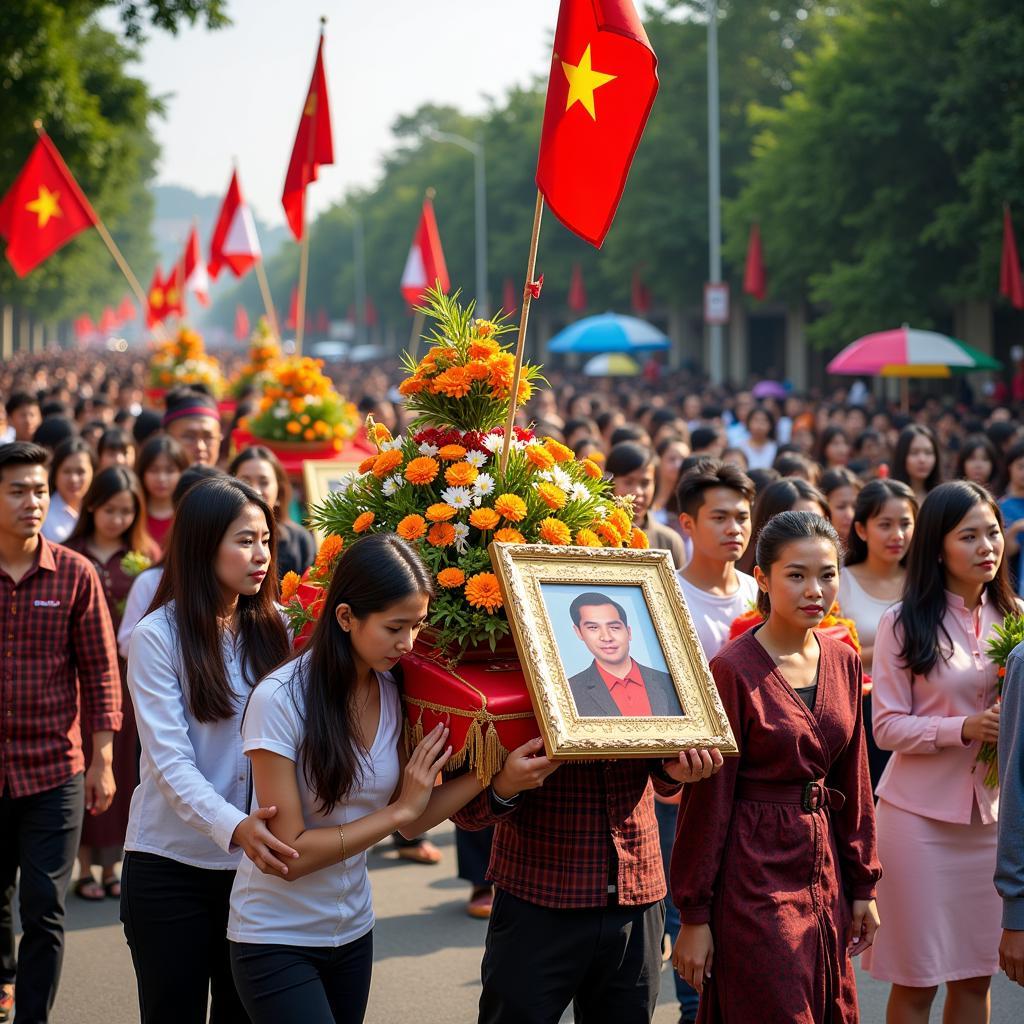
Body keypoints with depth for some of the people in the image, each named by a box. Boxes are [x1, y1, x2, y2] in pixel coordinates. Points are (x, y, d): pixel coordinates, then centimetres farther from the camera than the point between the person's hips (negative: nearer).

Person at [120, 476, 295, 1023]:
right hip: (170, 868, -3)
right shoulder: (158, 637, -10)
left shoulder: (273, 629, 3)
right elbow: (170, 761, -17)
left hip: (254, 861, 3)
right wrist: (232, 827, -33)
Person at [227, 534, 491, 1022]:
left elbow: (413, 820, -1)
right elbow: (289, 854, -21)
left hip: (353, 931, 6)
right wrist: (399, 809, -18)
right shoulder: (280, 699, -20)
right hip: (277, 940, -6)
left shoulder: (393, 693, -3)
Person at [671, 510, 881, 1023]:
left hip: (823, 868, 7)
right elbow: (707, 800, -11)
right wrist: (694, 915, -10)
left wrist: (863, 884, 12)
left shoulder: (843, 661, 5)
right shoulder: (734, 669, -14)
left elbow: (853, 782, 13)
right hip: (755, 878, -7)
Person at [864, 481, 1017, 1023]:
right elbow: (887, 727, -8)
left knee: (975, 976, 10)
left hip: (993, 810, 4)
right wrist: (965, 728, -21)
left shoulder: (1012, 618, 6)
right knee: (917, 979, 3)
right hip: (920, 811, -4)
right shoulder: (904, 623, -5)